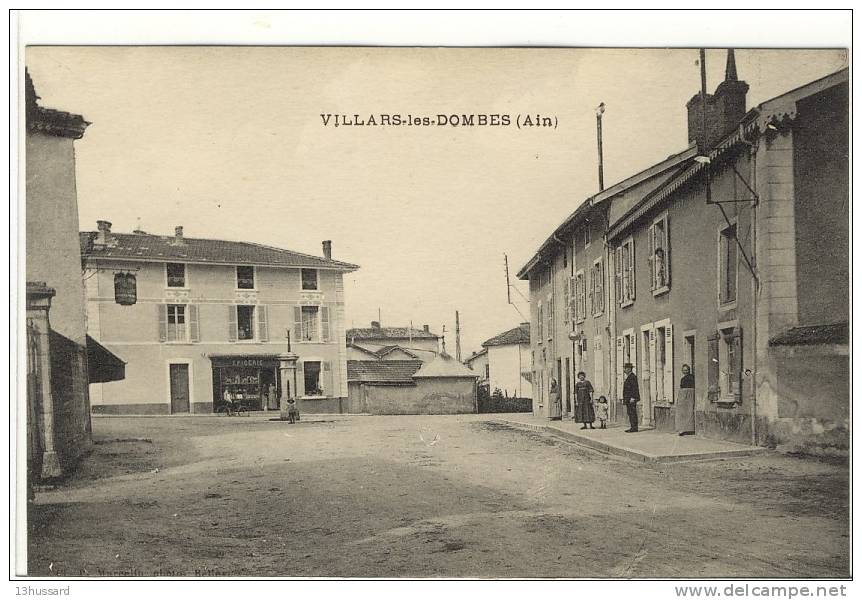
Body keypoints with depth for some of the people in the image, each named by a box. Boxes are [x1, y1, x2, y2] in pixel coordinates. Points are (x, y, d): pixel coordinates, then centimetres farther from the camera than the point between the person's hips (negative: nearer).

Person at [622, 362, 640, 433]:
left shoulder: (632, 376, -12)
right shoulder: (628, 376, 19)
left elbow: (635, 387, -18)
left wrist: (633, 398, -22)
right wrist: (625, 398, 21)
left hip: (632, 398, -10)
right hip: (628, 399, 10)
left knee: (632, 413, -9)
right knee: (630, 413, 9)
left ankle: (634, 428, -9)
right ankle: (633, 427, 12)